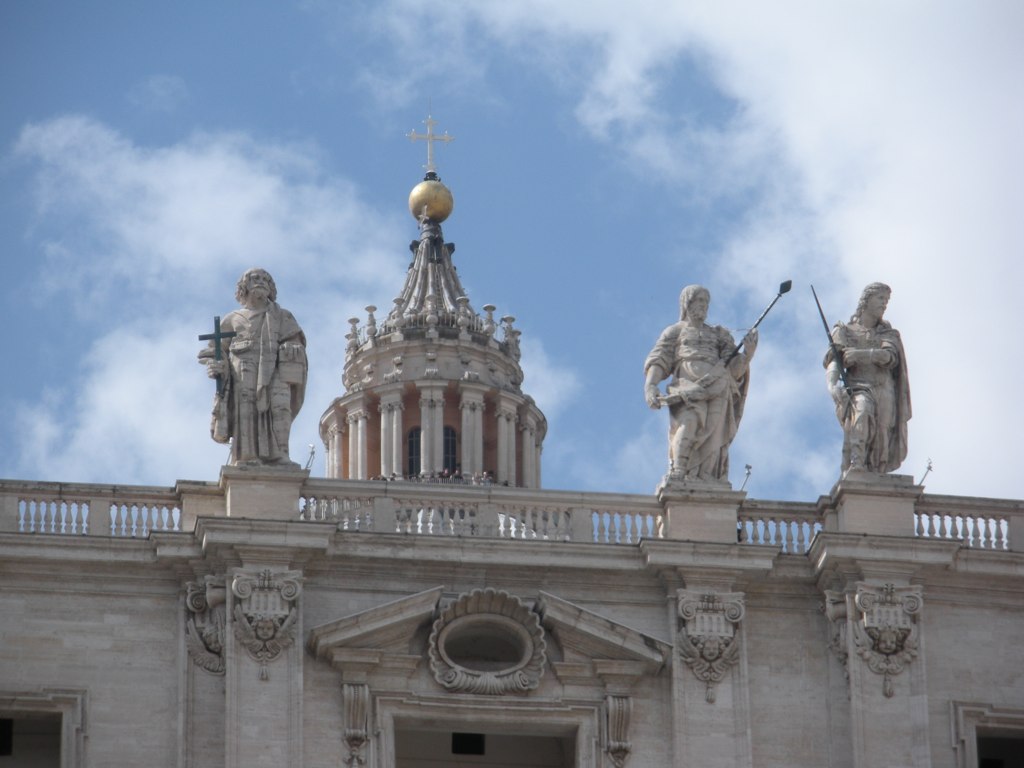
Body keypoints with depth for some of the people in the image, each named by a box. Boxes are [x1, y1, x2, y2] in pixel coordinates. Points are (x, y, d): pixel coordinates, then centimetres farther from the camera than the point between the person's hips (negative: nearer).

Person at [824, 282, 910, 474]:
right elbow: (833, 363, 1)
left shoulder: (888, 334, 23)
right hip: (857, 390, -4)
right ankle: (854, 468, -52)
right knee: (861, 412, -37)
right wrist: (832, 384, -21)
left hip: (883, 392, 4)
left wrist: (860, 354, -15)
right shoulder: (844, 332, 16)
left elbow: (889, 357, 1)